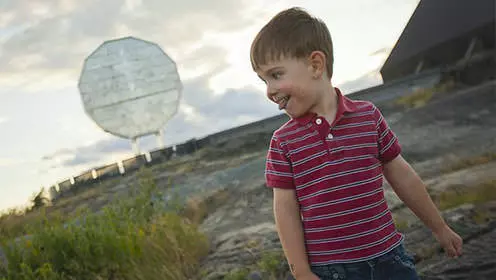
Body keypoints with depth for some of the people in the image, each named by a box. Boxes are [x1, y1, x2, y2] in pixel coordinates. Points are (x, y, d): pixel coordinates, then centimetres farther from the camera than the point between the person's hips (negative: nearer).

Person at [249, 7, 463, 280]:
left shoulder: (368, 115, -1)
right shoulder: (283, 142, -4)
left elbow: (402, 176, 8)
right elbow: (286, 210, -3)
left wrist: (440, 228, 17)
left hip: (387, 258, 1)